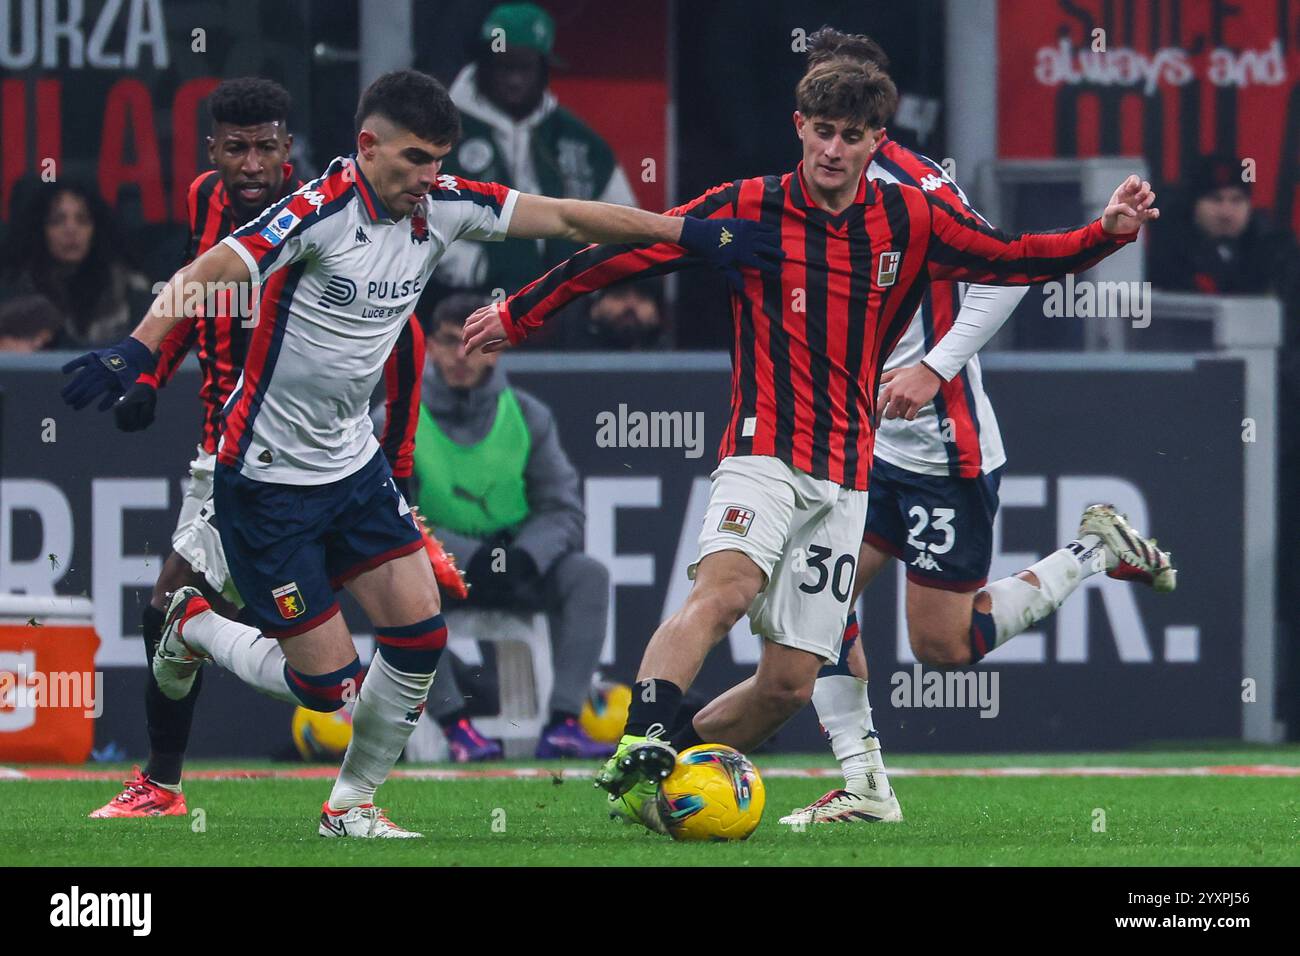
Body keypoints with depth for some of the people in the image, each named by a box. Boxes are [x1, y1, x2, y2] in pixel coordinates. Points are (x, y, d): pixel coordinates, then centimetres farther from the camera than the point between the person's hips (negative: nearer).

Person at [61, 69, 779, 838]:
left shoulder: (442, 208, -2)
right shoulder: (322, 211, -22)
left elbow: (567, 218, 5)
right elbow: (209, 274, -33)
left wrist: (690, 234, 5)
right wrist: (137, 350, -49)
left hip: (355, 462, 7)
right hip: (270, 478, -7)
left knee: (421, 639, -3)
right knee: (328, 683, -4)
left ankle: (352, 804, 17)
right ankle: (194, 628, 25)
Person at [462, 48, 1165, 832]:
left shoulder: (912, 223, 6)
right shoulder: (748, 209, -1)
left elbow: (1016, 260, 13)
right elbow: (625, 254, 5)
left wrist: (1109, 232, -2)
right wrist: (519, 316, 9)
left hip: (846, 475, 4)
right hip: (764, 454, -4)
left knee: (791, 682, 0)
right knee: (726, 588, -33)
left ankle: (663, 770, 17)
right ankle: (641, 745, -45)